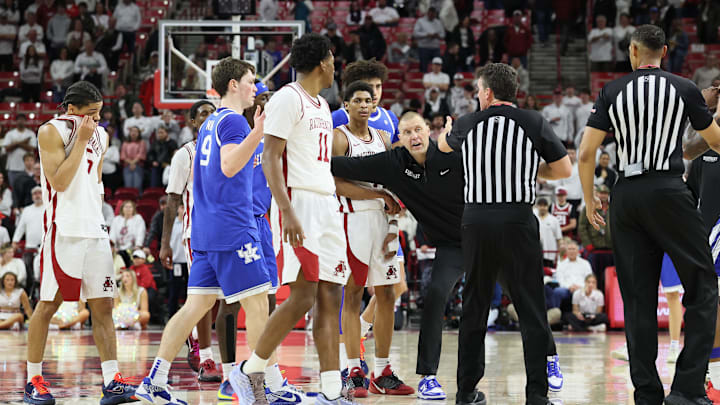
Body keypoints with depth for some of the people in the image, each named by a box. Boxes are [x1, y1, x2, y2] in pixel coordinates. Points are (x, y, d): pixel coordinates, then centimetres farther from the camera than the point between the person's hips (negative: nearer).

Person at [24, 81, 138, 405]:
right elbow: (59, 182, -16)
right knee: (48, 304, -1)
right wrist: (81, 140, -16)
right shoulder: (51, 132, -8)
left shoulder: (100, 135, 13)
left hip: (94, 230, 6)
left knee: (103, 306, 1)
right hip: (63, 230, -6)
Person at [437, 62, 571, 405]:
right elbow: (564, 169, 5)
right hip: (518, 221, -2)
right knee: (531, 311, 1)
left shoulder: (467, 124, 7)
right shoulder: (534, 123, 0)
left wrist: (446, 129, 54)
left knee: (474, 309, 12)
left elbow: (444, 145, 31)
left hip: (476, 221, 2)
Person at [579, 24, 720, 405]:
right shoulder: (684, 89, 2)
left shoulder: (612, 92, 6)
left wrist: (589, 200, 13)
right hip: (668, 190, -3)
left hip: (626, 195, 3)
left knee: (638, 297, 8)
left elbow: (586, 153, 1)